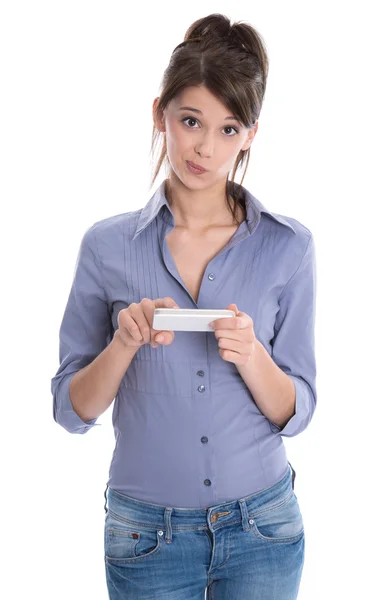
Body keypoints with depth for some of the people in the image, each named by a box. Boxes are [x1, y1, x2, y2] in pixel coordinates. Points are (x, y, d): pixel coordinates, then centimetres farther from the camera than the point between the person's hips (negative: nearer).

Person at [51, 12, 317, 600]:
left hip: (263, 529, 1)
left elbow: (295, 413, -4)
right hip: (147, 534, 0)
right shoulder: (107, 245, -6)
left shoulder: (289, 245, -6)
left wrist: (251, 355, -22)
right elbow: (71, 410, -4)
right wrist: (125, 343, -22)